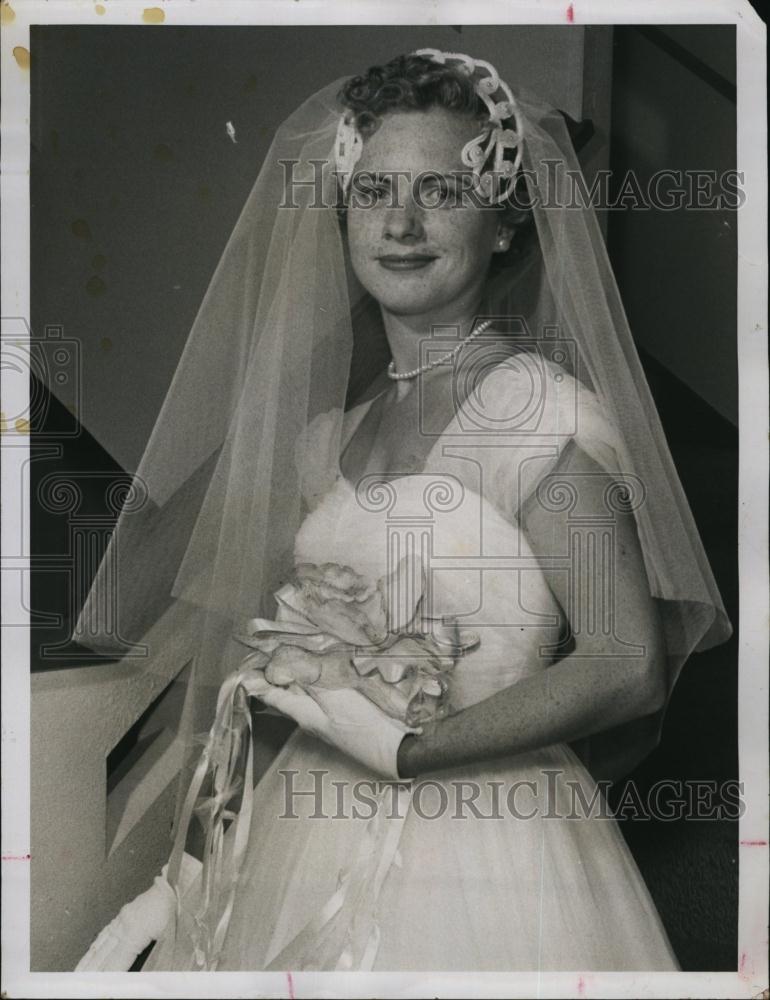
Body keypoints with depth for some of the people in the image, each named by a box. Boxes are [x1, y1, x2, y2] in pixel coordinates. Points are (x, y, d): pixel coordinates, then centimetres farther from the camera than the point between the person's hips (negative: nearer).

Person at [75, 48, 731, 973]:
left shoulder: (539, 409, -14)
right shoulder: (329, 429, 4)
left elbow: (627, 666, -18)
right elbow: (263, 644, 9)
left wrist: (402, 746, -17)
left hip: (474, 860, -5)